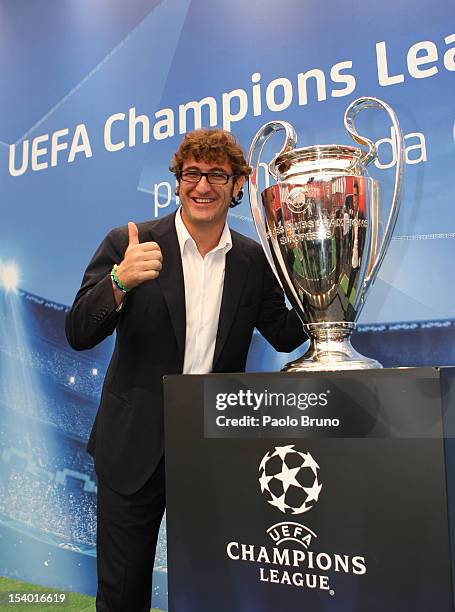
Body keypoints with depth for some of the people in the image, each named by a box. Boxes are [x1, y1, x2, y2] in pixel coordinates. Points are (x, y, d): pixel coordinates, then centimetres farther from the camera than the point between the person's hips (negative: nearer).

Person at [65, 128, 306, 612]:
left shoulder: (253, 260, 0)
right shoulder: (127, 245, -8)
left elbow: (286, 336, 7)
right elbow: (79, 334, -13)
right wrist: (120, 281, -31)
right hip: (135, 445, -1)